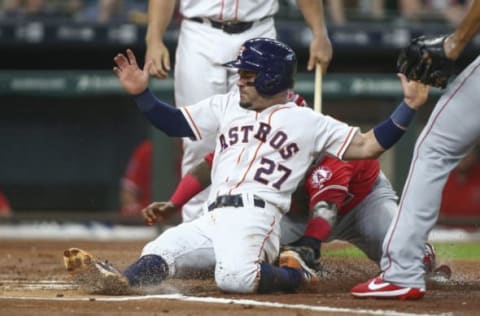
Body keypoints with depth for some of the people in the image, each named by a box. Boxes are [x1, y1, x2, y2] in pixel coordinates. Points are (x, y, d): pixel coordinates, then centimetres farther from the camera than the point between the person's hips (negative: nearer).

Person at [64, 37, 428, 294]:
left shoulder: (307, 121, 8)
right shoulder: (227, 105, 24)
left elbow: (366, 146, 4)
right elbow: (175, 123, 26)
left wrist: (408, 107, -4)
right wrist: (141, 93, 13)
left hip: (254, 217, -6)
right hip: (211, 220, 6)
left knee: (234, 276, -34)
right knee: (161, 250, -18)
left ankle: (297, 277, -10)